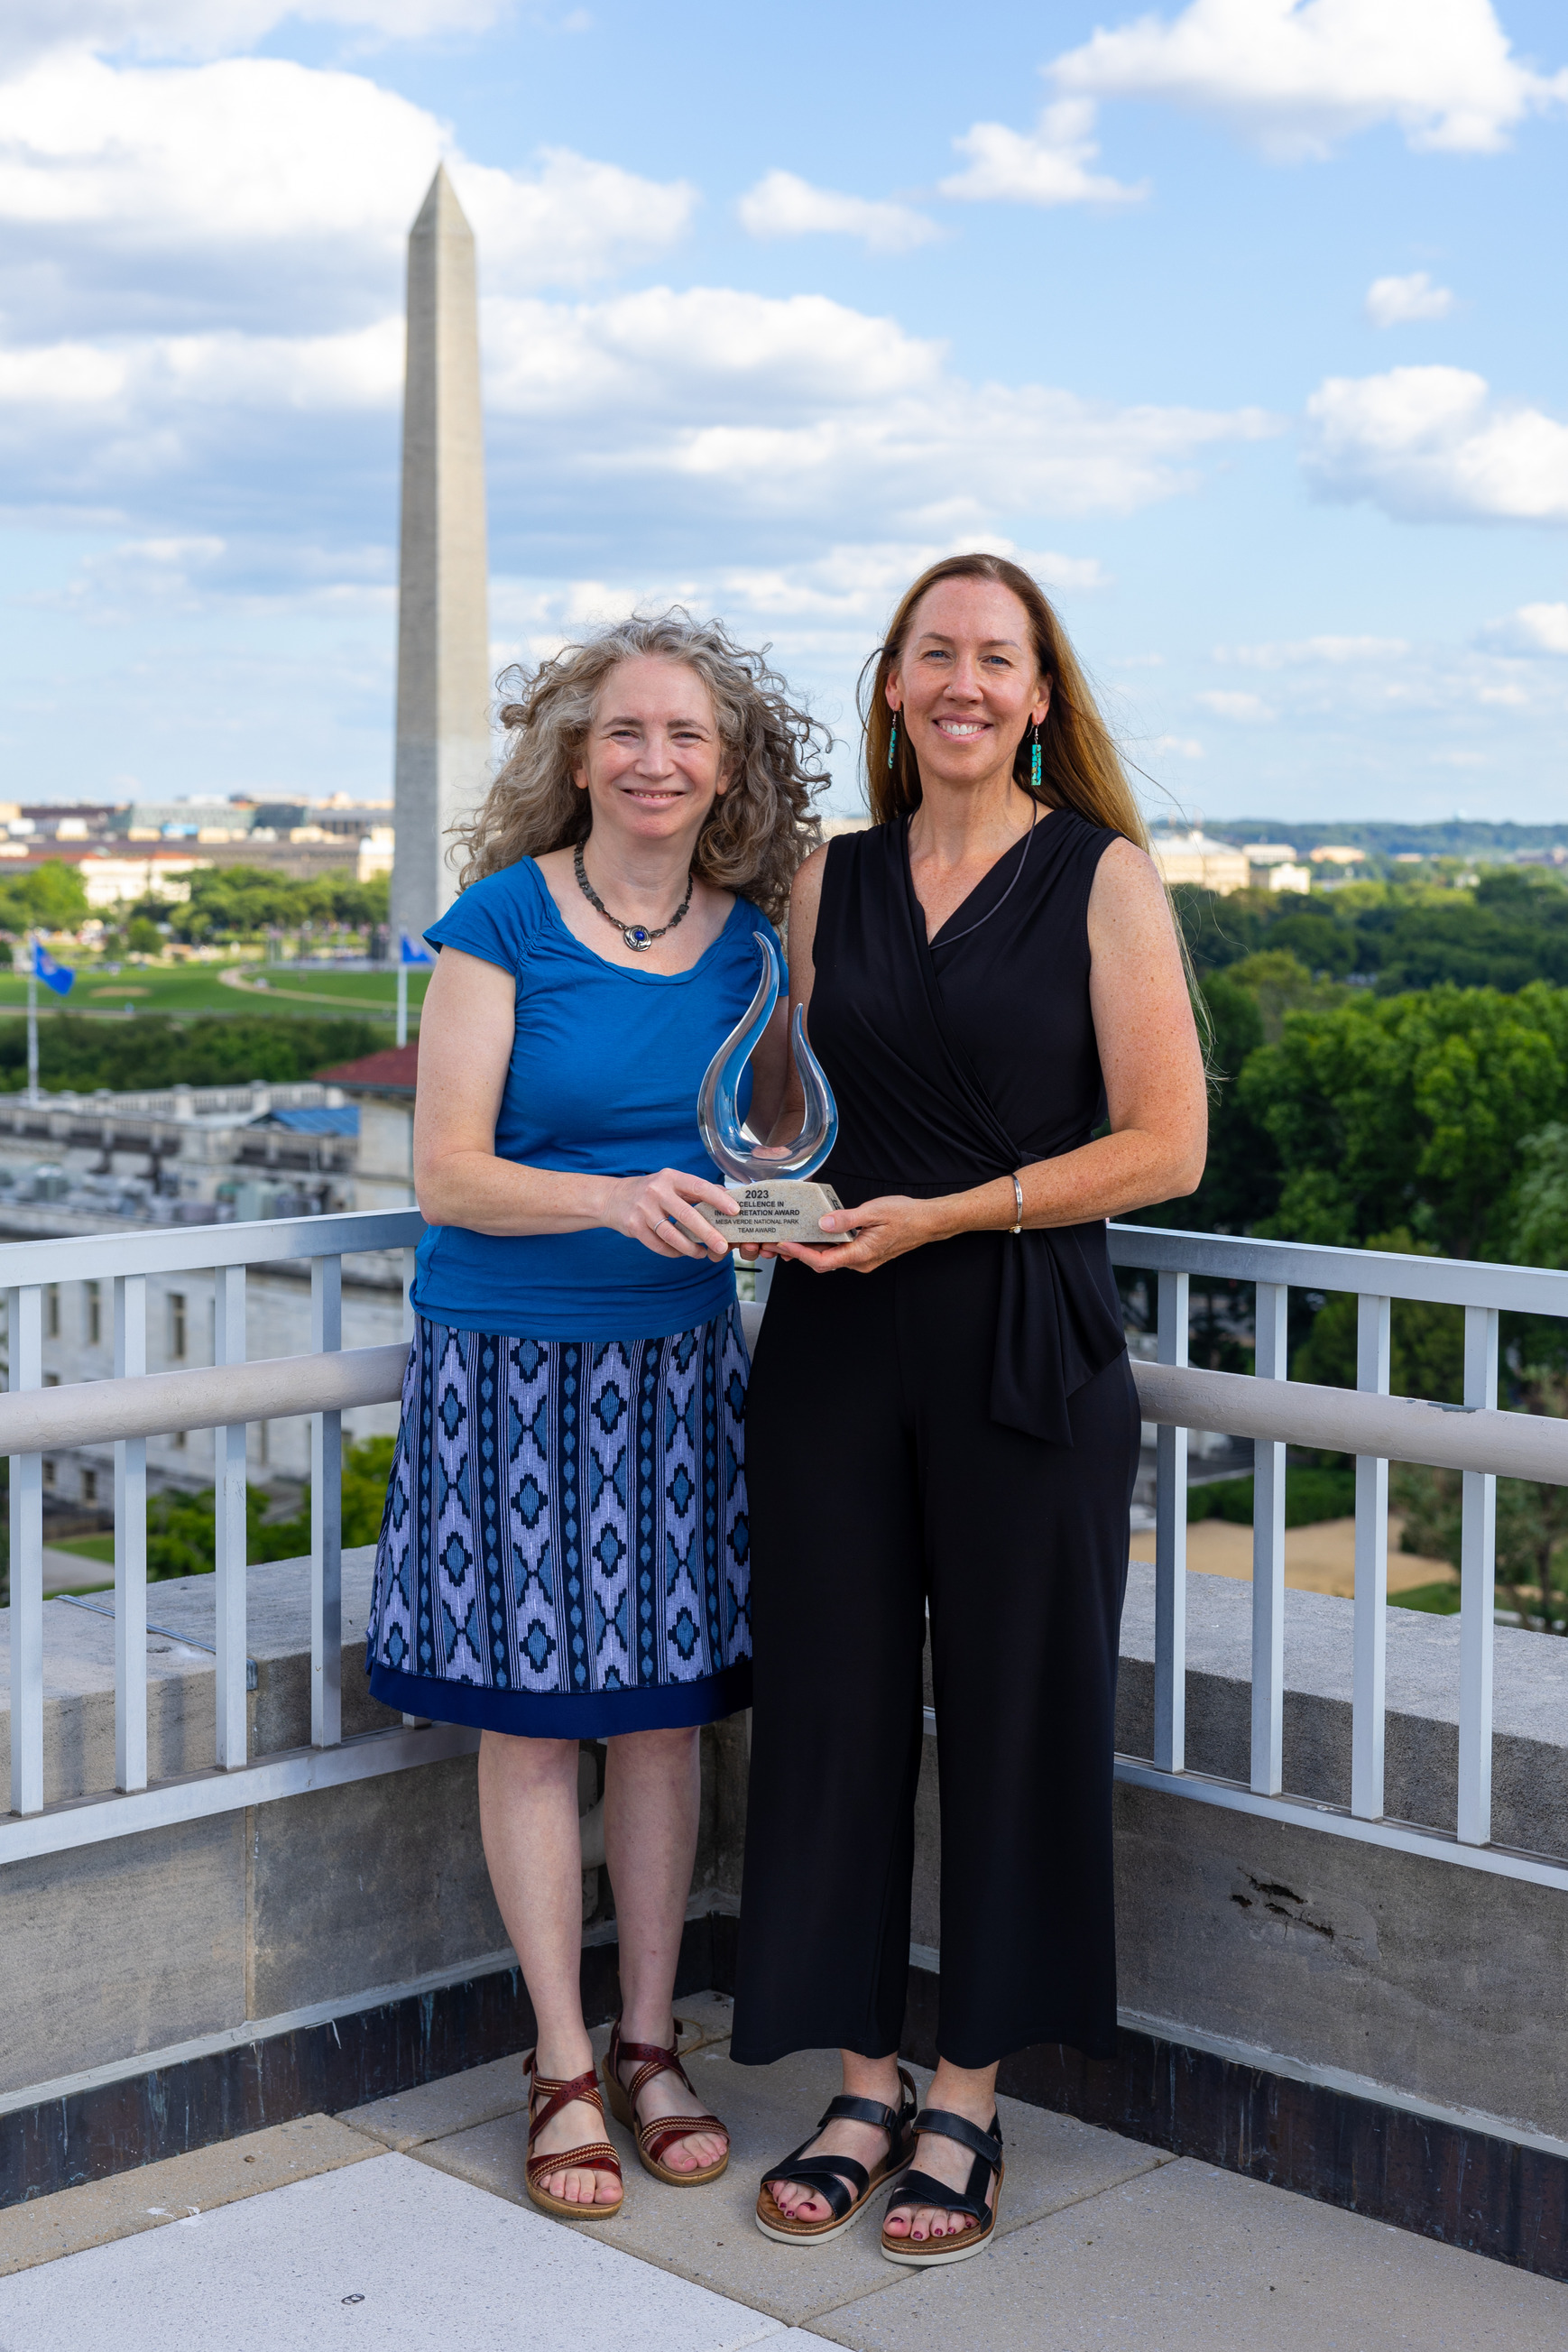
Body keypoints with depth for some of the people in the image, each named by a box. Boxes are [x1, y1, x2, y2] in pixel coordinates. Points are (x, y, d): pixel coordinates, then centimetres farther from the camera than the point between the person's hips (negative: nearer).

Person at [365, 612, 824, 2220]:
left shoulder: (747, 936, 4)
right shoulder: (508, 919, -9)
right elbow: (447, 1174, -13)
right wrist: (616, 1198, -29)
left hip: (677, 1363, 4)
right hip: (509, 1361, -4)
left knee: (665, 1708, 8)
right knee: (531, 1716, 3)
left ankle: (649, 2045, 23)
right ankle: (562, 2067, 17)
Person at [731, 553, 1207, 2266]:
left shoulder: (1104, 877, -2)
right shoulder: (830, 883, 10)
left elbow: (1165, 1145, -6)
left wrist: (940, 1216, -12)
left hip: (1025, 1342, -3)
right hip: (834, 1345, 4)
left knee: (1011, 1710, 4)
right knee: (836, 1699, 6)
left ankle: (966, 2102, 18)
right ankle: (865, 2082, 21)